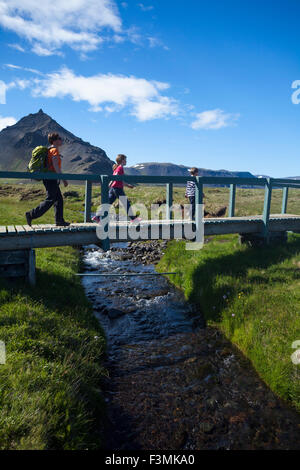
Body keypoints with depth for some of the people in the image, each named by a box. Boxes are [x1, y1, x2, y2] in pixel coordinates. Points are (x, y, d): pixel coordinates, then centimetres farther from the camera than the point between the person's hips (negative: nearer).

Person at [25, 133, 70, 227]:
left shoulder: (50, 149, 18)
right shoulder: (54, 150, -12)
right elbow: (56, 166, -20)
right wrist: (63, 179, -19)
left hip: (51, 179, 10)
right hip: (51, 178, -10)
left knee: (59, 199, 11)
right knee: (50, 200, -7)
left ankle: (59, 220, 14)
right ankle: (31, 215, -4)